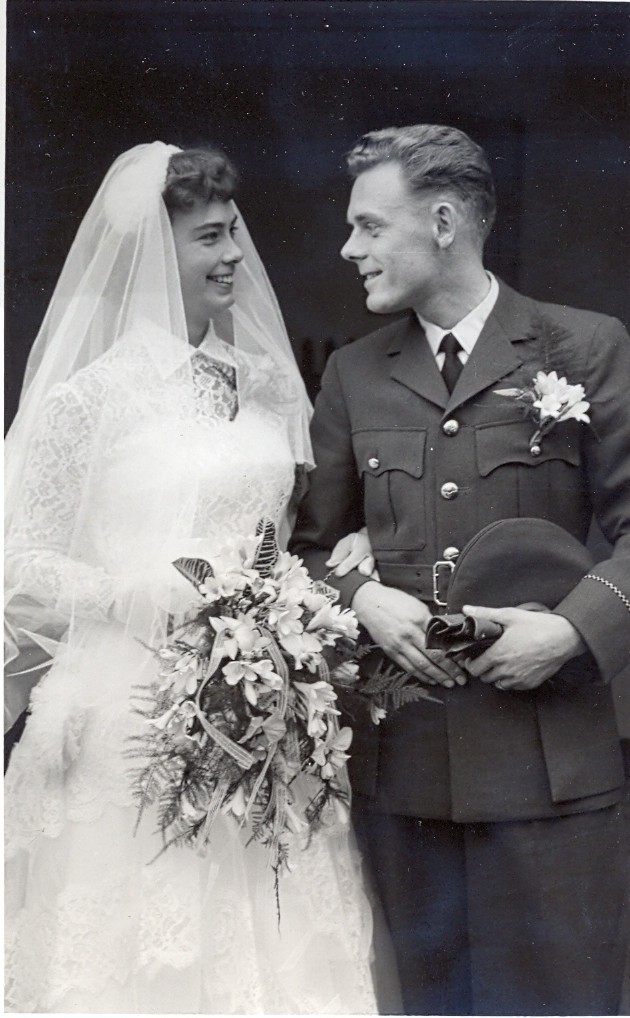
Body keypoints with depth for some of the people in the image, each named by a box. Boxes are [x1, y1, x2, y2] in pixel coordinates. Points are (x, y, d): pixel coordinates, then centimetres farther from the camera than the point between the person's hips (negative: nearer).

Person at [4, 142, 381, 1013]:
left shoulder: (270, 383, 10)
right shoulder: (89, 398, -6)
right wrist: (153, 598, -16)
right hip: (137, 720, -4)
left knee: (277, 939, 7)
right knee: (147, 948, 1)